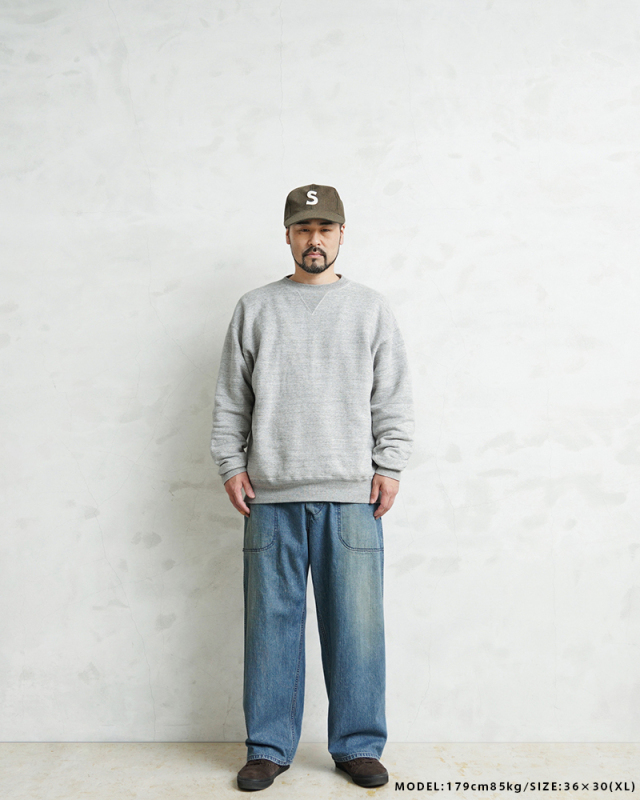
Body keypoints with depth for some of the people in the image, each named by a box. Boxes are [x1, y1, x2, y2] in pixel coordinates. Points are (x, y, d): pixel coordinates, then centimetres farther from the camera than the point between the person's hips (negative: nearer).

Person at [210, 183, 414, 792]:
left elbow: (394, 398, 8)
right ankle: (268, 748, 19)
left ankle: (358, 746, 18)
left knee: (356, 623, 3)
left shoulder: (371, 308, 11)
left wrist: (389, 466, 0)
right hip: (271, 495, 1)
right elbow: (230, 398, 11)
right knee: (271, 622, 5)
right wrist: (231, 464, 2)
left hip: (351, 494, 0)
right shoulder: (254, 308, 11)